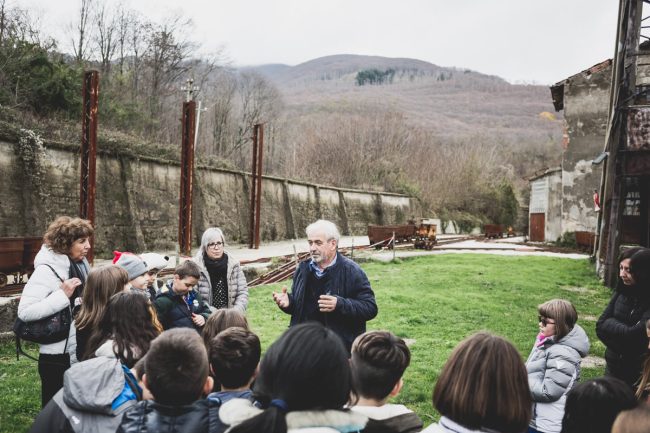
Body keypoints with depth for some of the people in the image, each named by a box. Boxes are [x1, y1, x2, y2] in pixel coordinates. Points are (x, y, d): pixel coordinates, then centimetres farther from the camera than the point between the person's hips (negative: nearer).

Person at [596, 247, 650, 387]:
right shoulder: (623, 291, -2)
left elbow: (633, 336, -25)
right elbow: (601, 325, -3)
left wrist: (612, 325, -11)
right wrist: (624, 329, -16)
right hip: (614, 365, 5)